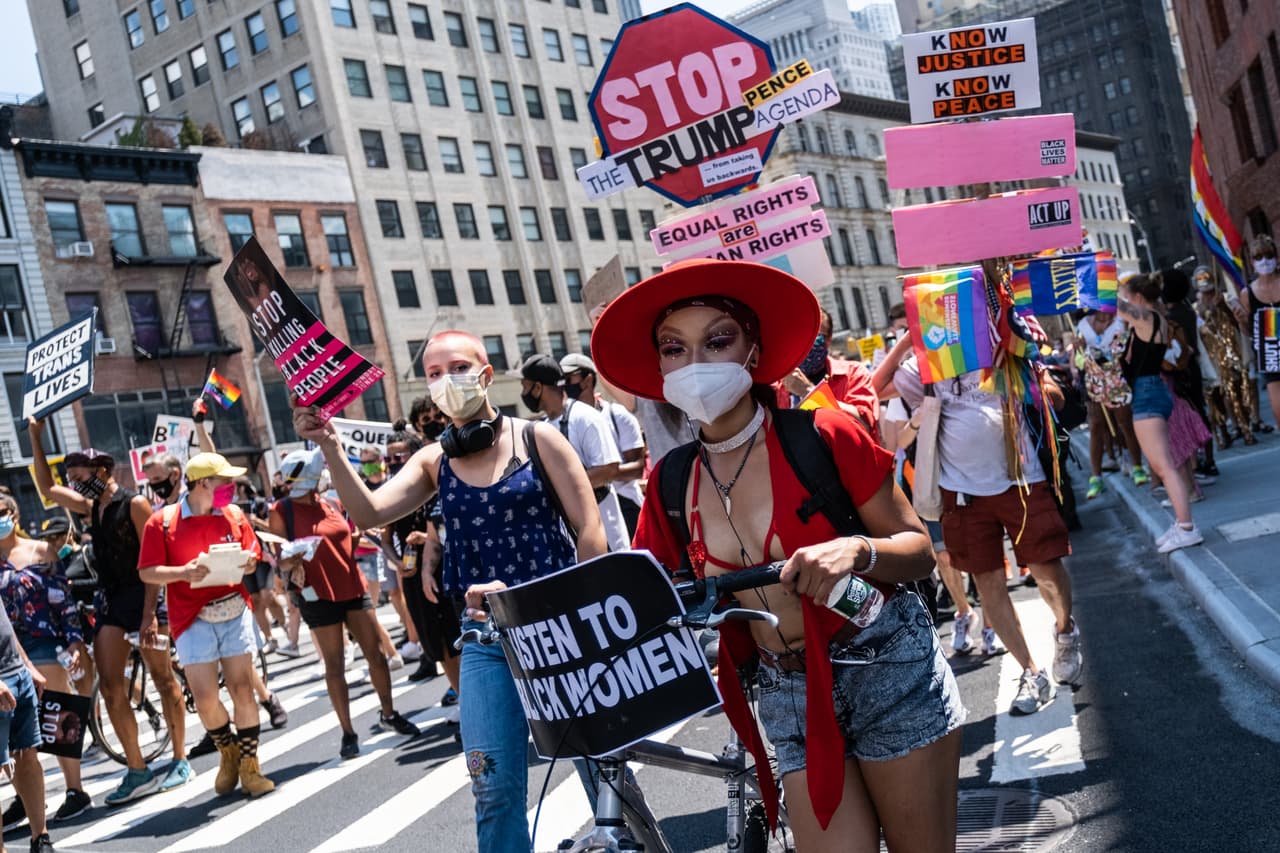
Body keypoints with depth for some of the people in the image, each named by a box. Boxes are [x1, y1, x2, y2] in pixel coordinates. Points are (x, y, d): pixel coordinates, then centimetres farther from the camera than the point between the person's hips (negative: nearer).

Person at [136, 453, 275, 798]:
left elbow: (252, 553, 14)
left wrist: (249, 562, -10)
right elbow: (147, 572, -6)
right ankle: (228, 754, 24)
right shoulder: (162, 521, -7)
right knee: (205, 697, -5)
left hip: (235, 611, 3)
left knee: (242, 688, 1)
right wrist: (182, 572, -23)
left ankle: (249, 767, 13)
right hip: (193, 618, -2)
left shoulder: (233, 515, 4)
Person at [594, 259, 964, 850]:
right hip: (789, 693, 3)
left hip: (889, 669, -3)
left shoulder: (825, 437, -12)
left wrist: (856, 551, -28)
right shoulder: (672, 480, -1)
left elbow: (919, 551, -6)